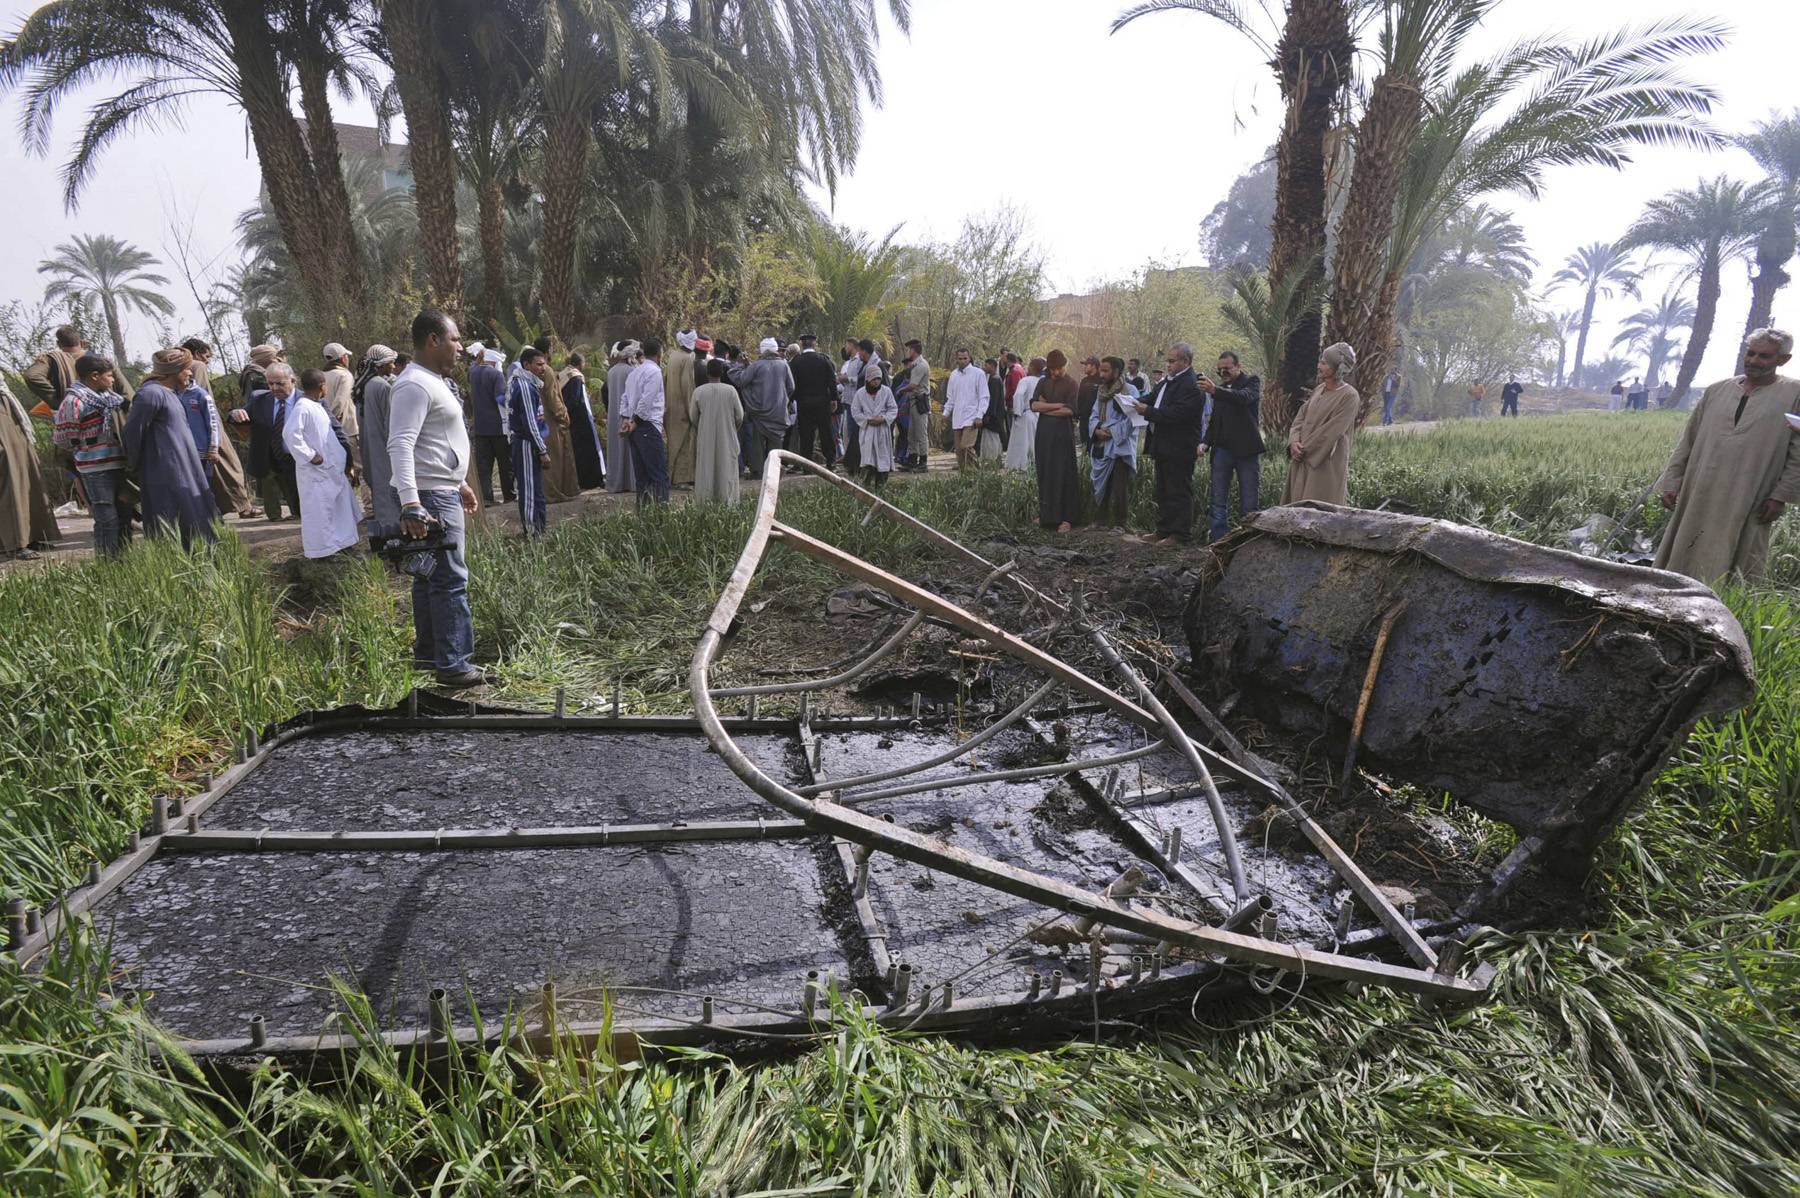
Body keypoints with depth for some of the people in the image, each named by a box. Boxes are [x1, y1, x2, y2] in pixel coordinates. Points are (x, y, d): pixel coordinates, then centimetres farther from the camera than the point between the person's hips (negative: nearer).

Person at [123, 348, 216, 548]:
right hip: (165, 478, -9)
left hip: (184, 471, 9)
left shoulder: (172, 393, 16)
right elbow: (133, 433, -12)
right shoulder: (151, 393, -13)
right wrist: (137, 470, -3)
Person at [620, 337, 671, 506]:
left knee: (642, 475, 10)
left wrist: (625, 418, 7)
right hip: (649, 426, -9)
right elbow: (646, 400, -16)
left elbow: (625, 397, 17)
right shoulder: (654, 371, -8)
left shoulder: (634, 371, 18)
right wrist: (635, 421, -9)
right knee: (660, 475, -10)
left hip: (635, 428, 9)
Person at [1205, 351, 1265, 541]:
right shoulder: (1221, 388, 14)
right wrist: (1205, 442, 2)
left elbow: (1244, 397, -24)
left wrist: (1215, 390, -36)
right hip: (1222, 449, 5)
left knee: (1248, 504, 0)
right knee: (1219, 502, 2)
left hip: (1246, 450, -4)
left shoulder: (1252, 382, -1)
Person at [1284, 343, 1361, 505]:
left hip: (1327, 464, -7)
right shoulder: (1319, 389, 11)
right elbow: (1301, 416, 9)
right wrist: (1294, 441, -8)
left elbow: (1331, 431, -17)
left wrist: (1304, 449, -13)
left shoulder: (1349, 396, -12)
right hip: (1303, 461, 7)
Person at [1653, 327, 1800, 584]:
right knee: (1683, 556, 6)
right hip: (1701, 495, 3)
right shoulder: (1717, 390, 10)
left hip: (1749, 503, -3)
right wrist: (1671, 482, 7)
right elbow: (1688, 440, 13)